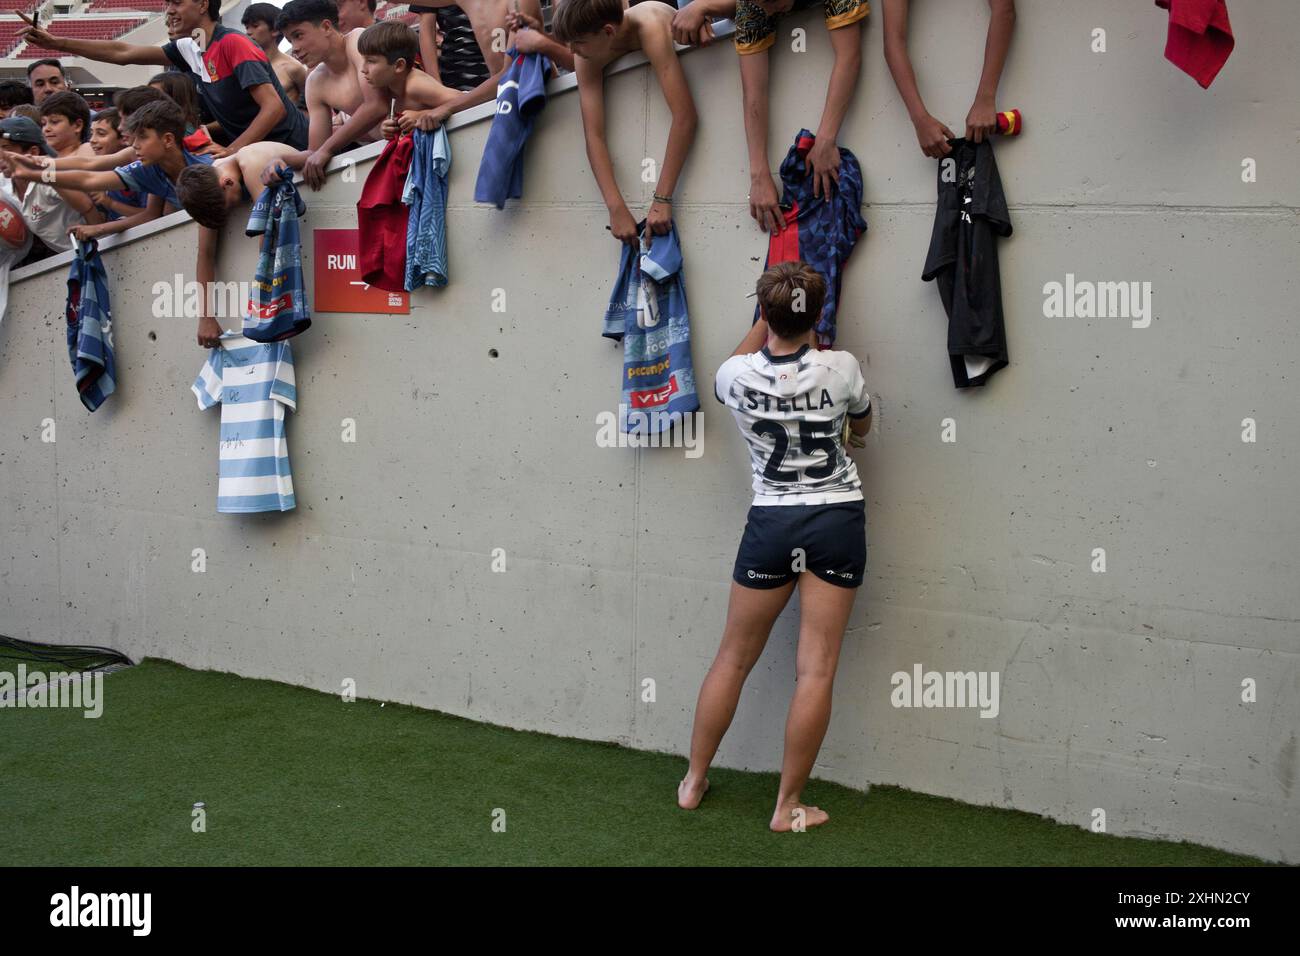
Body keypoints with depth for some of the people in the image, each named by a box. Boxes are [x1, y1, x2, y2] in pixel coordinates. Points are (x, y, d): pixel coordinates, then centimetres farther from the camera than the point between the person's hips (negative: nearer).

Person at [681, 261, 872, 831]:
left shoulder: (737, 374, -8)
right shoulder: (840, 368, -11)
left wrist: (766, 320, 26)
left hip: (770, 522, 1)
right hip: (838, 521, -1)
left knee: (733, 658, 14)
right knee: (816, 670, 2)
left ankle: (693, 782, 25)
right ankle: (789, 806, 6)